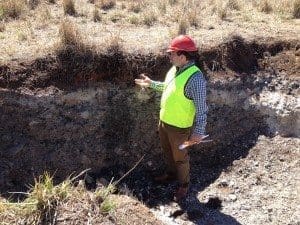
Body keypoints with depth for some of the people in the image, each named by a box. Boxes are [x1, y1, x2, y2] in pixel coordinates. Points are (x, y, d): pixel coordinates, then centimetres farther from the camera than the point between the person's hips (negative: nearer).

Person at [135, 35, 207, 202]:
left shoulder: (195, 78, -28)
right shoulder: (174, 69, -1)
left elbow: (202, 108, -25)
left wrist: (199, 131, -26)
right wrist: (151, 84, 16)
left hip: (179, 127, -8)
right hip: (164, 121, 8)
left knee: (180, 157, 12)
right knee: (167, 151, 27)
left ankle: (184, 185, 35)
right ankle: (171, 174, 52)